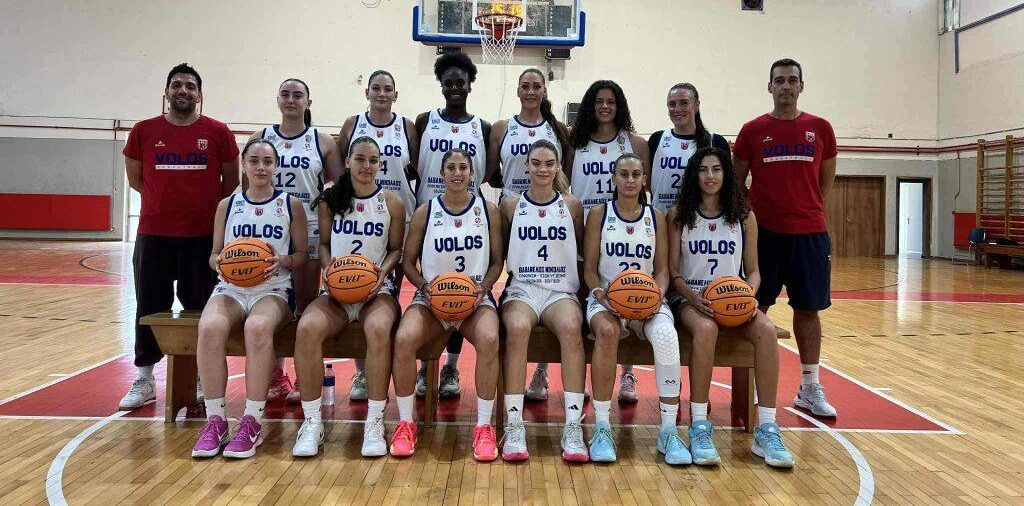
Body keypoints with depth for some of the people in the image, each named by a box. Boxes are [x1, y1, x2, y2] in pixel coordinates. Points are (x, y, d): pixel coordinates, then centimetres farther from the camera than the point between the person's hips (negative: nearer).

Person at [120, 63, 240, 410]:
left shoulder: (218, 133, 1)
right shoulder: (144, 131, 4)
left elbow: (231, 181, 9)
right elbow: (135, 179, 14)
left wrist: (211, 208, 8)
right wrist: (169, 199, 10)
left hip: (203, 235, -1)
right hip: (154, 234, 1)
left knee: (199, 308, 7)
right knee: (150, 308, 8)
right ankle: (144, 380, 20)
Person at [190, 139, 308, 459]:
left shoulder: (291, 205, 9)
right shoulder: (227, 206, 14)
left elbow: (302, 255, 8)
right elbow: (214, 254, 16)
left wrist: (282, 261, -13)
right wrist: (220, 261, -8)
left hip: (274, 289, -2)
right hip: (231, 288, 2)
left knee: (258, 327, -37)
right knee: (210, 327, -33)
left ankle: (253, 423, -29)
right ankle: (215, 420, -23)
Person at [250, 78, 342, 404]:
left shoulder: (322, 142, 4)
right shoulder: (260, 139, 8)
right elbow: (247, 186, 10)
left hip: (309, 231, -1)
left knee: (306, 303, 3)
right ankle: (275, 377, 16)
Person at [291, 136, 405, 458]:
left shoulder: (392, 204, 7)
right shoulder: (330, 201, 10)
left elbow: (396, 249, 11)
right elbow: (324, 244, 15)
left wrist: (383, 271, -9)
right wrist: (329, 267, -5)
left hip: (378, 289, -1)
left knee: (378, 329, -36)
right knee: (307, 328, -31)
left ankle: (375, 422, -24)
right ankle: (312, 422, -18)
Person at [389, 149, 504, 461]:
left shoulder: (488, 210, 6)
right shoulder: (425, 212, 5)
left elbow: (498, 260, 9)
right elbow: (409, 261, 9)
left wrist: (484, 287, -9)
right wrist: (425, 285, -10)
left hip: (476, 298, 0)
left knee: (489, 340, -34)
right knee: (403, 339, -30)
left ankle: (483, 427, -18)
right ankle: (405, 424, -11)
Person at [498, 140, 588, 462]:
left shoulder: (571, 206, 11)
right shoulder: (511, 205, 10)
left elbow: (581, 252, 15)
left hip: (561, 290, 1)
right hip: (521, 289, 0)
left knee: (571, 327, -34)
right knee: (517, 327, -35)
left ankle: (573, 427, -33)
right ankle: (514, 427, -31)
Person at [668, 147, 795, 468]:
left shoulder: (744, 216, 9)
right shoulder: (679, 215, 4)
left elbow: (753, 271, 12)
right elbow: (672, 270, 1)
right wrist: (693, 297, -17)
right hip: (689, 299, -2)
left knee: (766, 330, -30)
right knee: (705, 328, -37)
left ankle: (767, 430, -25)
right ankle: (699, 427, -31)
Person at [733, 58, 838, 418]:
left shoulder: (820, 128, 7)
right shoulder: (753, 130, 3)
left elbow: (825, 181, 15)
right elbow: (736, 181, 7)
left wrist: (804, 209, 11)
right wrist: (750, 215, -1)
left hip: (809, 233, 2)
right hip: (763, 232, -1)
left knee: (808, 309, 7)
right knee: (754, 308, 2)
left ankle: (810, 388, 18)